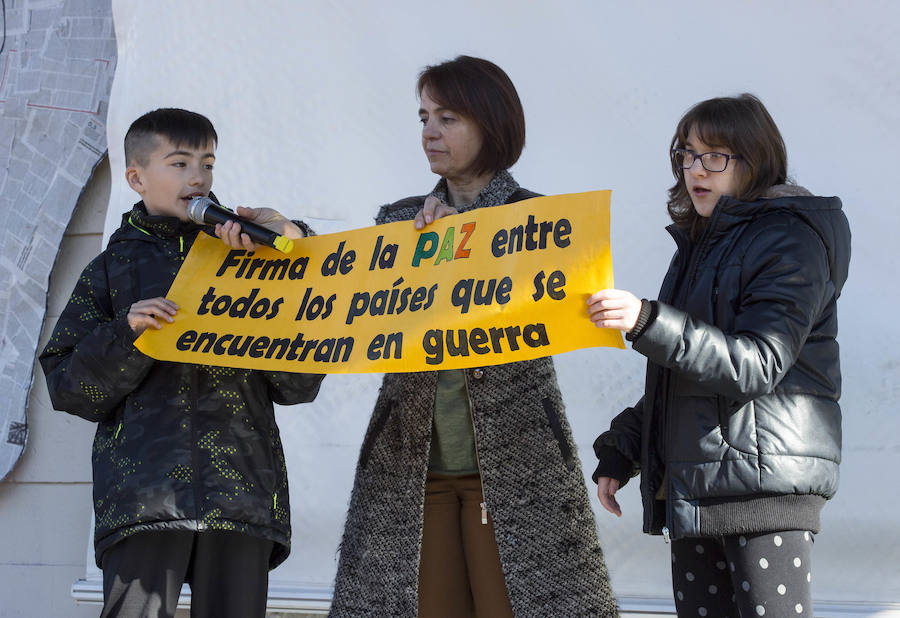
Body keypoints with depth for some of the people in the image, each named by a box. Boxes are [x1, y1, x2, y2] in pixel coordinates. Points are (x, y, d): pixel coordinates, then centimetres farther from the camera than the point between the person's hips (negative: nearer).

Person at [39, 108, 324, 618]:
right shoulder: (112, 269, 16)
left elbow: (298, 386, 13)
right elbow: (69, 389, 9)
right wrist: (125, 334, -9)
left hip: (242, 486, 2)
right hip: (145, 493, -2)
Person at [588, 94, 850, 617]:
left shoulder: (791, 240, -6)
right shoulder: (701, 243, 20)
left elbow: (755, 364, -19)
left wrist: (648, 322, -27)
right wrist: (620, 450, 19)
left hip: (767, 481, -8)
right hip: (688, 486, 8)